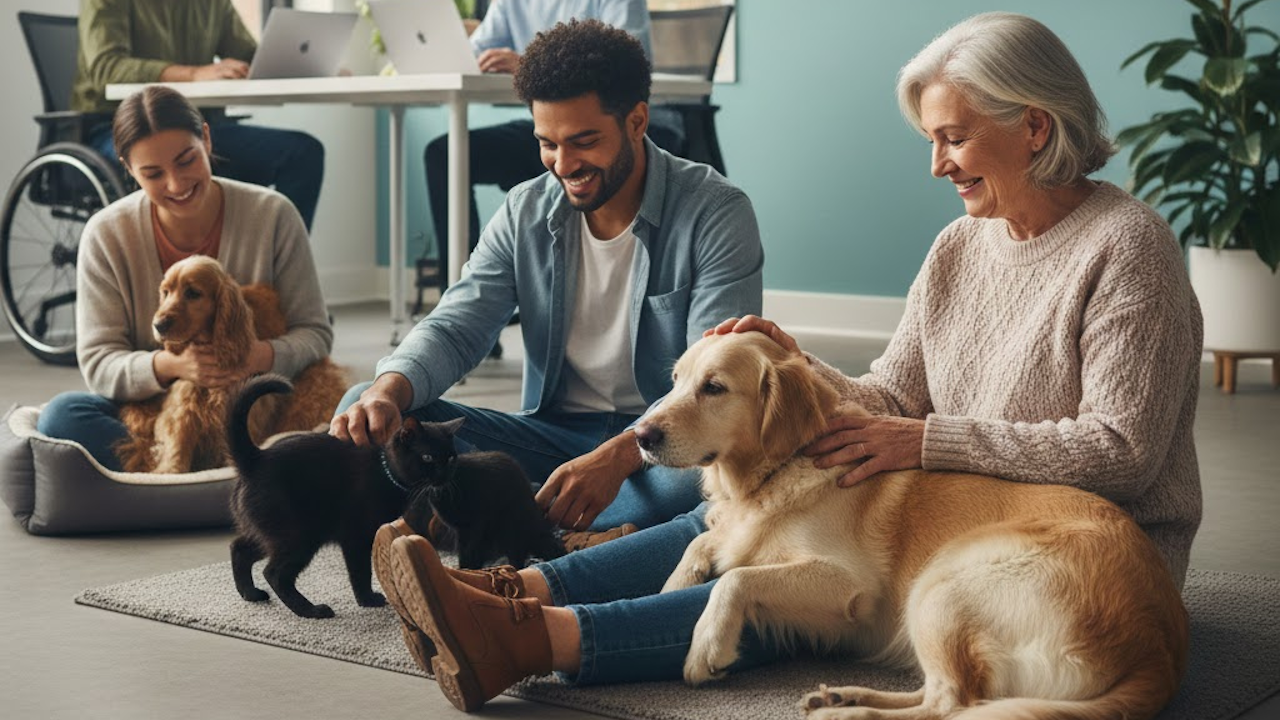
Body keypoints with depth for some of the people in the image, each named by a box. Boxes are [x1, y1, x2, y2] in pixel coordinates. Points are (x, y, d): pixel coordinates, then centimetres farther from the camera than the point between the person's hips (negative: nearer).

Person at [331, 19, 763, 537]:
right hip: (554, 433, 5)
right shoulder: (525, 213, 4)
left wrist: (616, 457, -38)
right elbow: (455, 328, -2)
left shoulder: (716, 214, -11)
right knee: (366, 413, -15)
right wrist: (389, 390, -27)